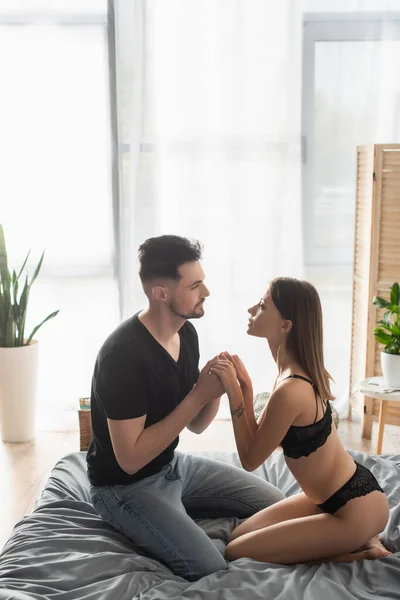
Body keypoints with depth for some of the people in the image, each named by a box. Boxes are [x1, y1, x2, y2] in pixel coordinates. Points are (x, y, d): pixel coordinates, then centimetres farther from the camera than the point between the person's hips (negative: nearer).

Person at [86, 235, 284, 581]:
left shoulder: (186, 332, -3)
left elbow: (196, 425, 5)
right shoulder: (123, 355, -29)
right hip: (125, 486, -8)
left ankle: (176, 514, 15)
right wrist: (199, 394, -29)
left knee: (276, 505, 7)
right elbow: (130, 459, -28)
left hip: (173, 465, 8)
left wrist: (216, 389, -18)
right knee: (212, 570, -21)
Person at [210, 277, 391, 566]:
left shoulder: (289, 390, -29)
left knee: (236, 552, -3)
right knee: (239, 534, 15)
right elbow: (258, 441, 5)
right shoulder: (297, 372, 1)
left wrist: (234, 393, -17)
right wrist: (245, 386, -6)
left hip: (356, 509, -9)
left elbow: (250, 460, -14)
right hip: (347, 493, 9)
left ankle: (357, 551, 1)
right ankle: (354, 541, 14)